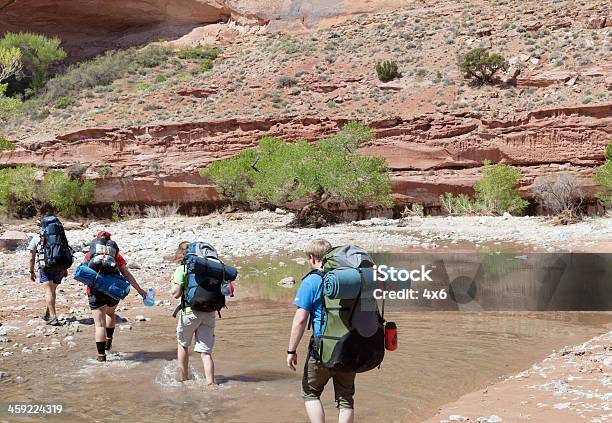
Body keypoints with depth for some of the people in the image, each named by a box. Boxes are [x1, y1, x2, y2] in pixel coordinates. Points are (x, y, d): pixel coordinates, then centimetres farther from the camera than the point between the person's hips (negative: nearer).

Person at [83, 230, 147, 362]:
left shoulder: (89, 254, 9)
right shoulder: (116, 254, 9)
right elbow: (127, 275, 6)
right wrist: (140, 290, 9)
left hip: (95, 290, -1)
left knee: (99, 324, 1)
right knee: (110, 314, 31)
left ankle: (101, 354, 0)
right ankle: (108, 341, 30)